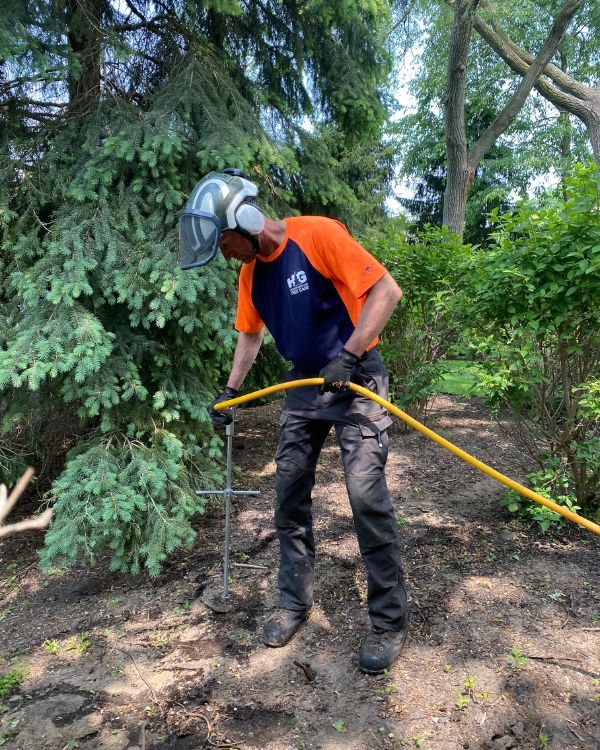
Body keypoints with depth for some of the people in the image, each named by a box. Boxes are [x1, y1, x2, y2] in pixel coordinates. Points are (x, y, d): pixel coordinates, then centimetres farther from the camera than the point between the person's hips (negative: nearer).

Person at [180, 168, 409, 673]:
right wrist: (230, 392, 18)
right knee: (290, 496, 8)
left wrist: (349, 354, -24)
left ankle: (390, 622, 6)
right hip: (304, 384, 7)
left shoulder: (317, 235, -16)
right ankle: (295, 602, 26)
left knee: (367, 495, -12)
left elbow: (386, 290, -18)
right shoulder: (251, 271, 6)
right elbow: (250, 334, 20)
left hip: (355, 379, -7)